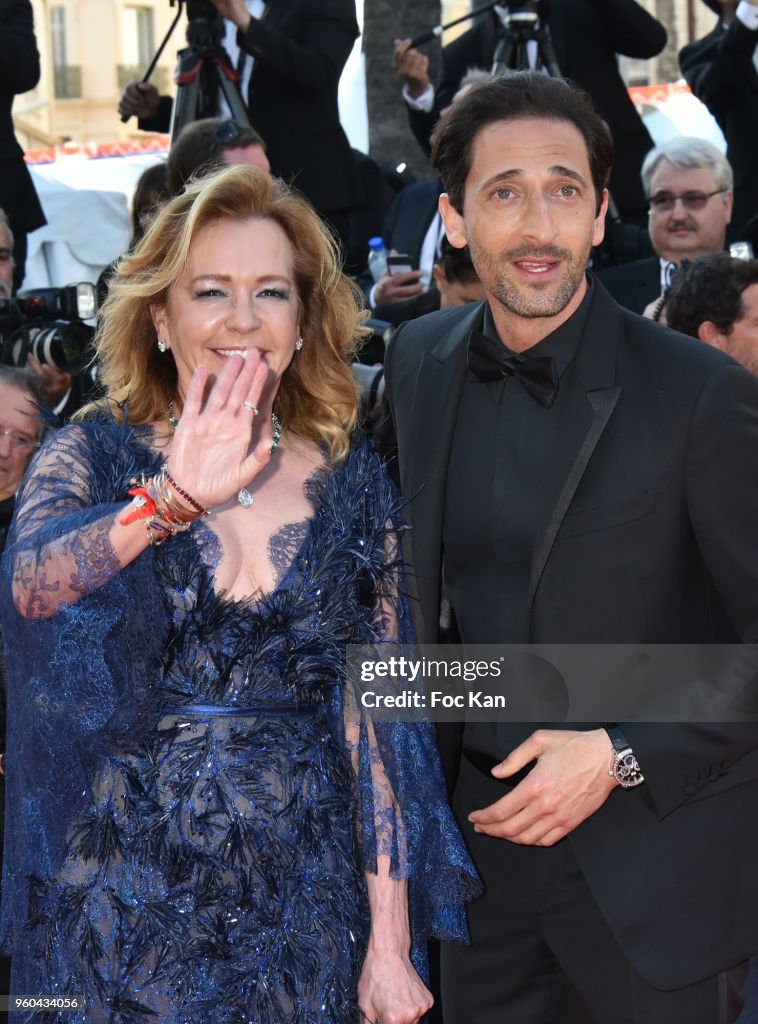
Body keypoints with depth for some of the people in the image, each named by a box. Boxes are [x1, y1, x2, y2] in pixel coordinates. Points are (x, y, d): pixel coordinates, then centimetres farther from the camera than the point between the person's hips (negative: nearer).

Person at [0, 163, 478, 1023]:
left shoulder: (352, 484, 1)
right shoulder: (91, 458, -3)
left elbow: (377, 714, 0)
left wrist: (390, 944, -3)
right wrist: (170, 501, -40)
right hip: (123, 911, -1)